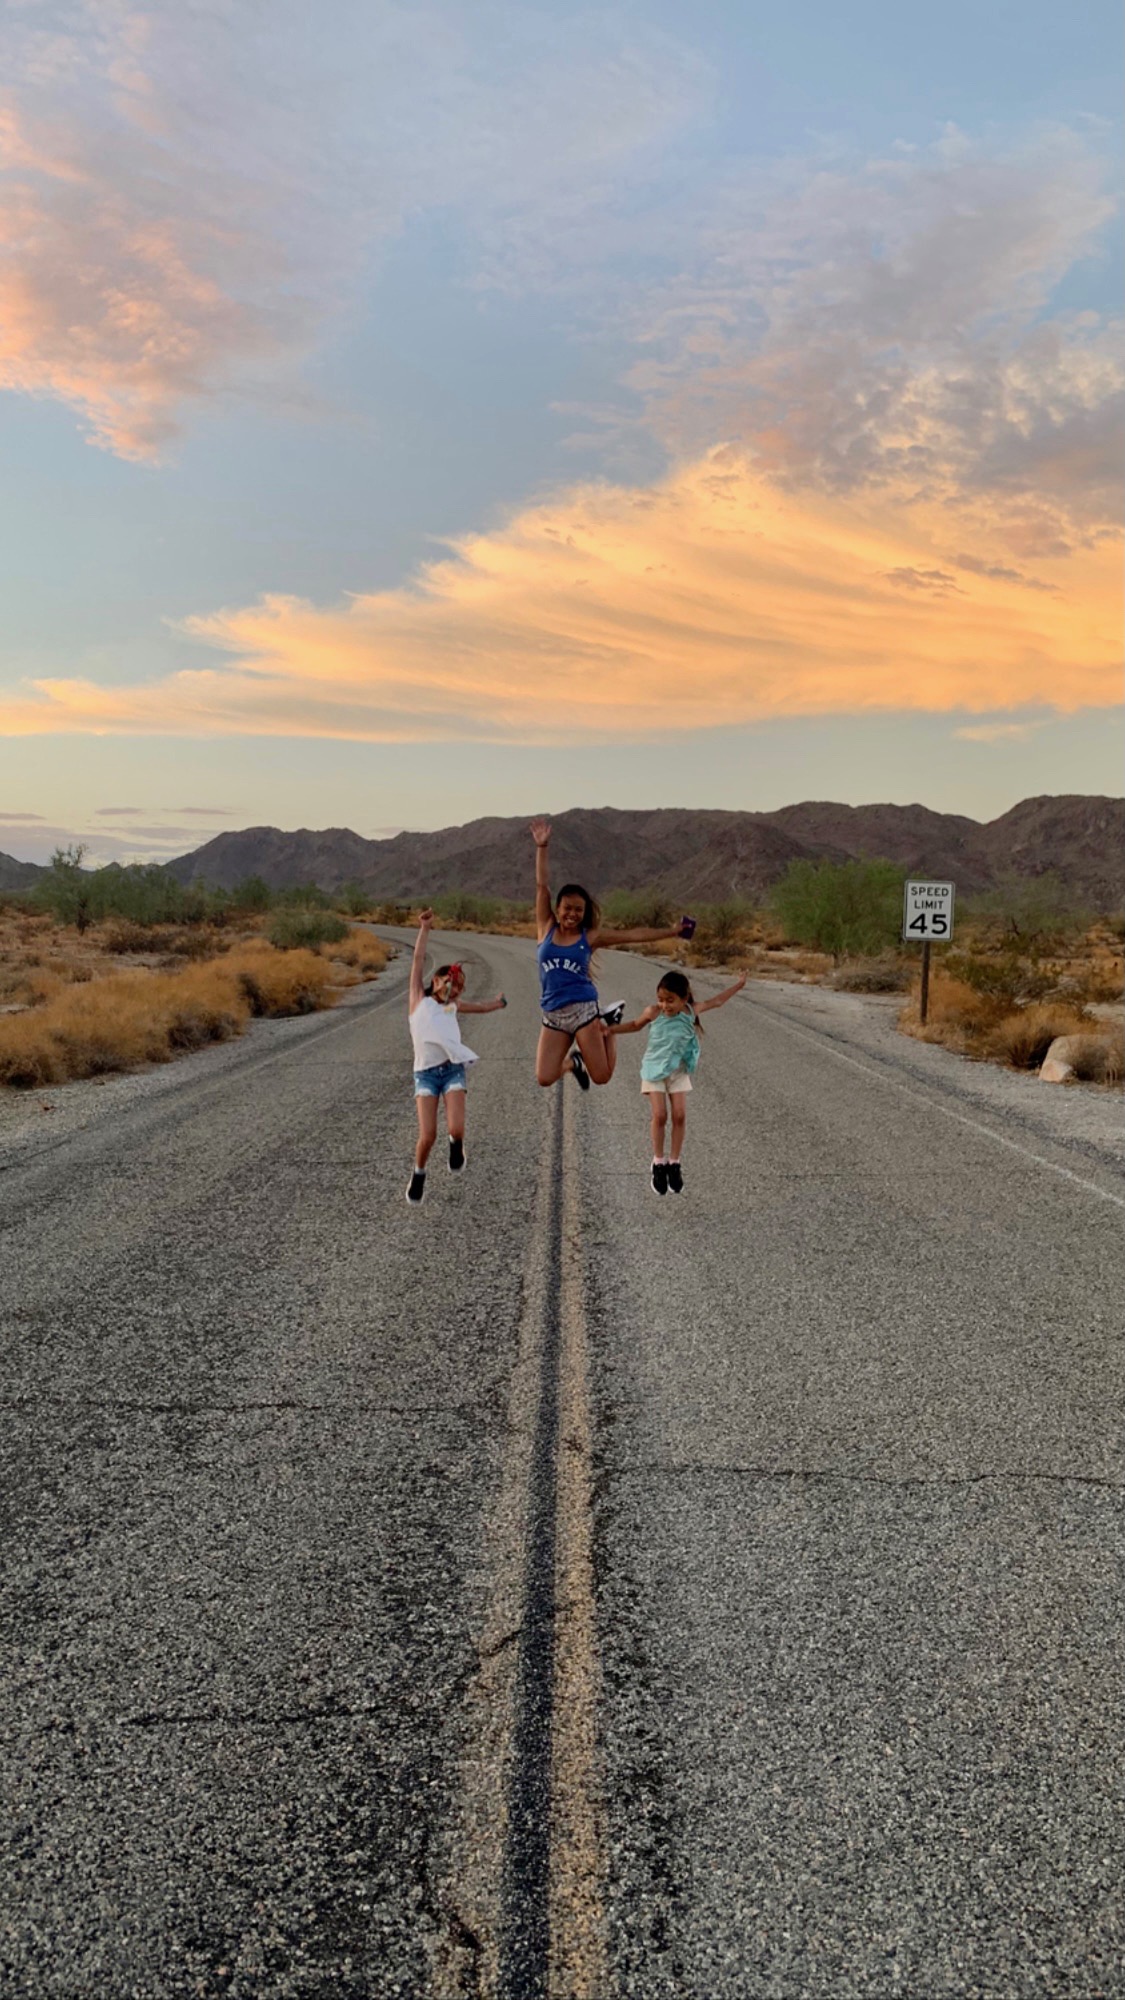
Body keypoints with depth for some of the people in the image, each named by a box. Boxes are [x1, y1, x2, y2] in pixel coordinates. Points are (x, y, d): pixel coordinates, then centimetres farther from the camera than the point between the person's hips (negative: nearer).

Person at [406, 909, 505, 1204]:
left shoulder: (453, 1007, 18)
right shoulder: (419, 1000, 9)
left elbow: (482, 1007, 38)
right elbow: (418, 961, 4)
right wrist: (425, 929, 1)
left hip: (453, 1070, 2)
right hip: (425, 1073, -2)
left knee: (456, 1129, -16)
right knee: (427, 1135, -13)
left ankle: (456, 1144, 21)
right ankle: (418, 1174, 16)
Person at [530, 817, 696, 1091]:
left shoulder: (591, 936, 3)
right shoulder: (546, 928, 5)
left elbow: (632, 935, 7)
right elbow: (542, 886, -1)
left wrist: (671, 931, 7)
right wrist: (542, 847, -7)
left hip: (583, 1008, -1)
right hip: (552, 1015, 2)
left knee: (601, 1077, -3)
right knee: (544, 1078, -8)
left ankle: (608, 1024, 25)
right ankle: (573, 1060, 27)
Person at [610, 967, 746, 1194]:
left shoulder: (692, 1010, -10)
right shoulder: (653, 1013, -15)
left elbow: (716, 1001, 7)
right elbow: (635, 1025, 6)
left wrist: (738, 985, 14)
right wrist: (612, 1029, -2)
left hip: (679, 1071, 2)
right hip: (654, 1070, -2)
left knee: (679, 1115, -5)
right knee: (660, 1116, -10)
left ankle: (674, 1163, 8)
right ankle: (658, 1163, 5)